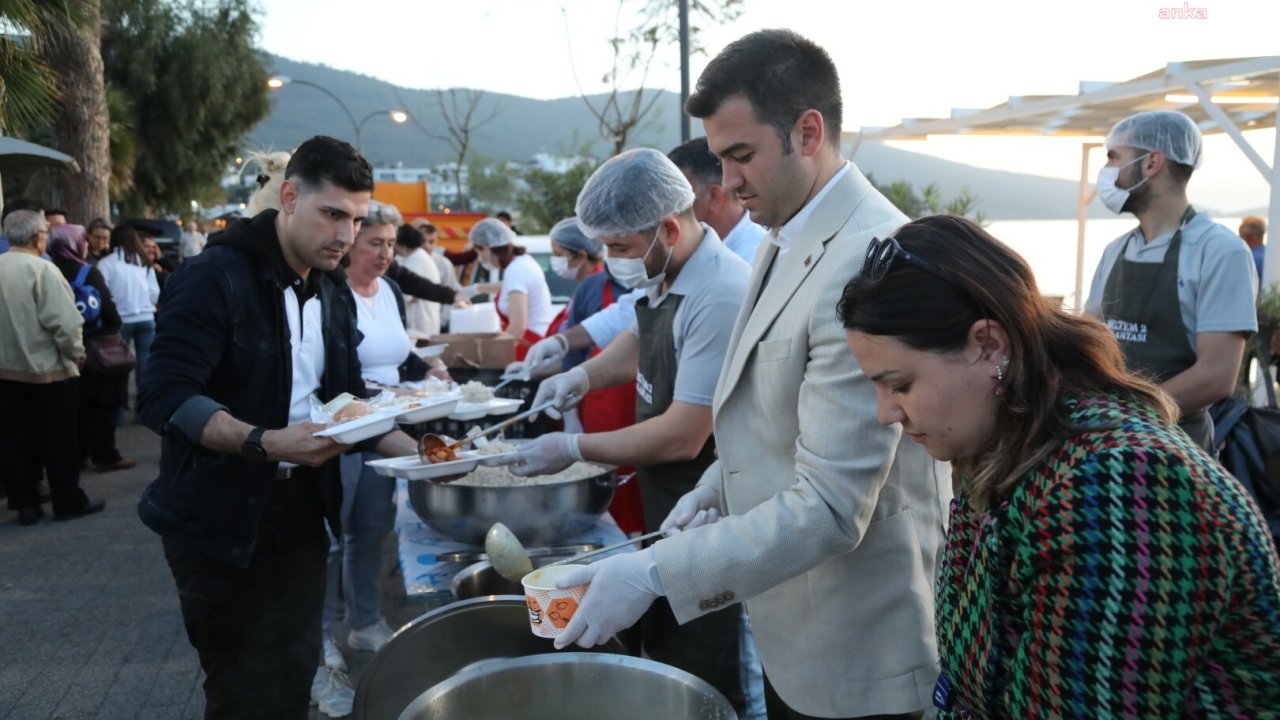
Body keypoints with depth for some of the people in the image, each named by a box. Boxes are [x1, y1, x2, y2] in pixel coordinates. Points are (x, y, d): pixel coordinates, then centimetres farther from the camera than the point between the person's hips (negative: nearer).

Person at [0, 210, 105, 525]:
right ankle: (68, 502, 13)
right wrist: (76, 352, -5)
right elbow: (63, 320, -21)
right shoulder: (42, 269, -16)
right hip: (48, 368, -6)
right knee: (59, 441, 5)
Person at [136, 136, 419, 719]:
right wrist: (266, 442, -35)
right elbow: (164, 398, -23)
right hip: (219, 517, -6)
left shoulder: (334, 293, 7)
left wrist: (415, 452, -3)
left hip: (300, 507, 7)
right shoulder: (215, 277, -16)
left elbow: (348, 400, 12)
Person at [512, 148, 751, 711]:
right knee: (661, 655, 22)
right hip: (661, 511, 9)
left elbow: (682, 438, -26)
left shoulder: (719, 296, -28)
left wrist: (575, 449, -16)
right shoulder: (662, 274, 1)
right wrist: (584, 375, 5)